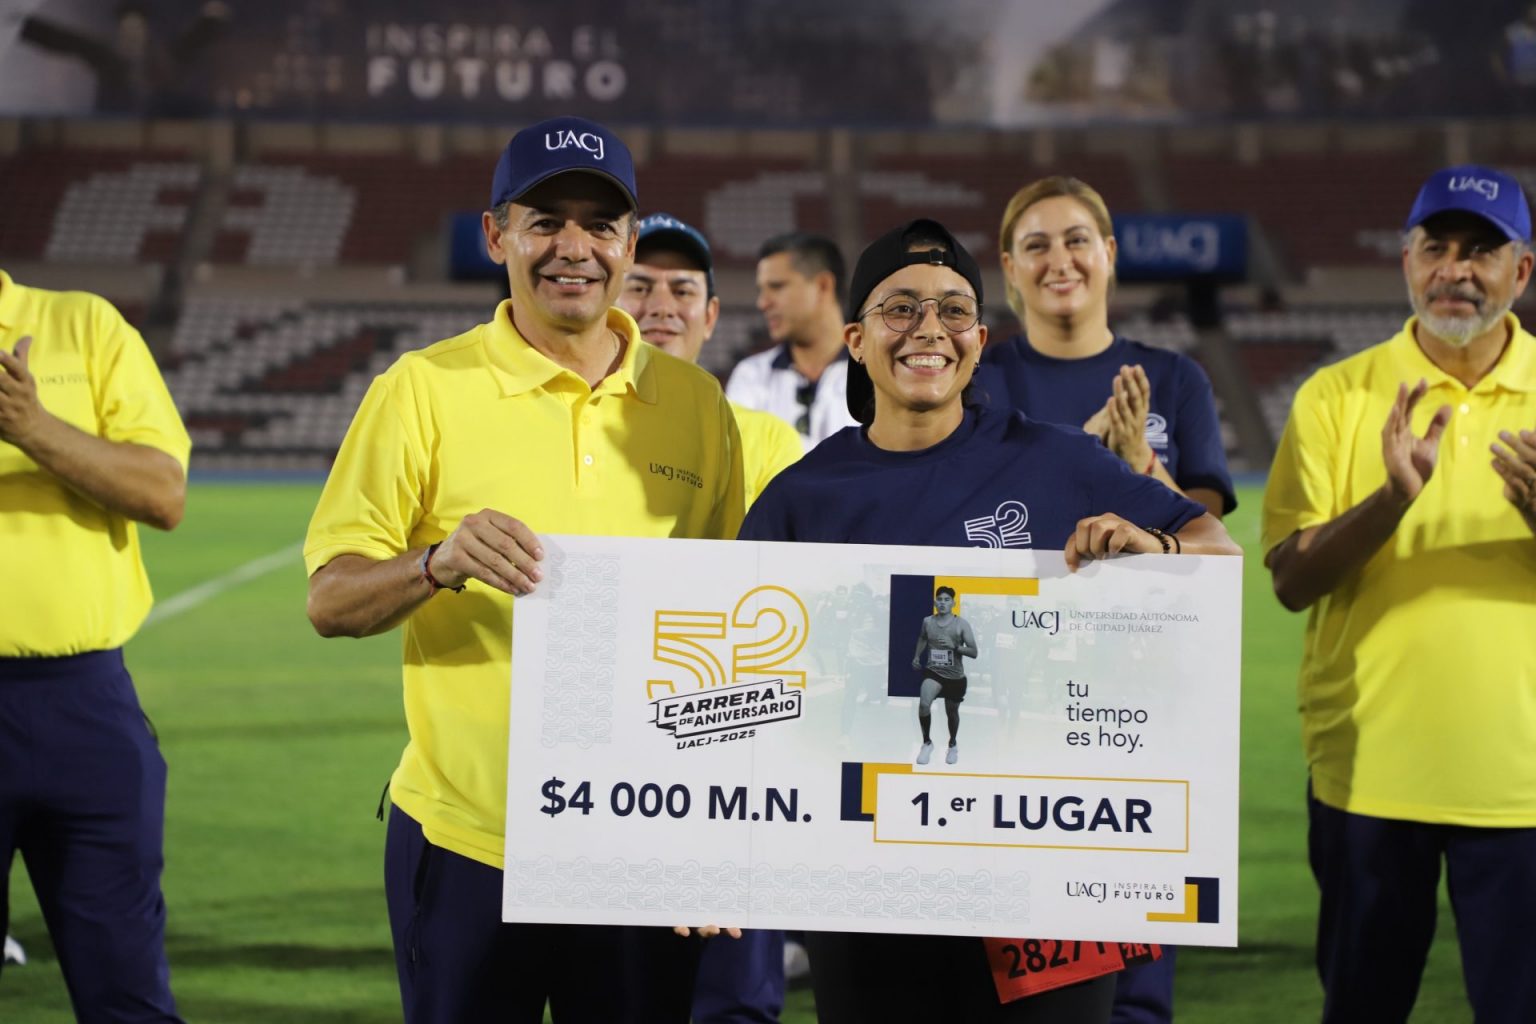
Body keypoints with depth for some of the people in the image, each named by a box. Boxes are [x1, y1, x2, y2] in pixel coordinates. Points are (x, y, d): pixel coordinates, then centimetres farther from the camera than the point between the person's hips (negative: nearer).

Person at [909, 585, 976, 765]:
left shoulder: (961, 624, -13)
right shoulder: (928, 622, -2)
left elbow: (974, 652, -14)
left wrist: (954, 646, -29)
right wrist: (917, 656, 10)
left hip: (955, 676, -1)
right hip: (933, 672, 1)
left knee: (952, 713, 16)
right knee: (924, 704, -25)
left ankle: (953, 745, 45)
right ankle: (927, 743, -6)